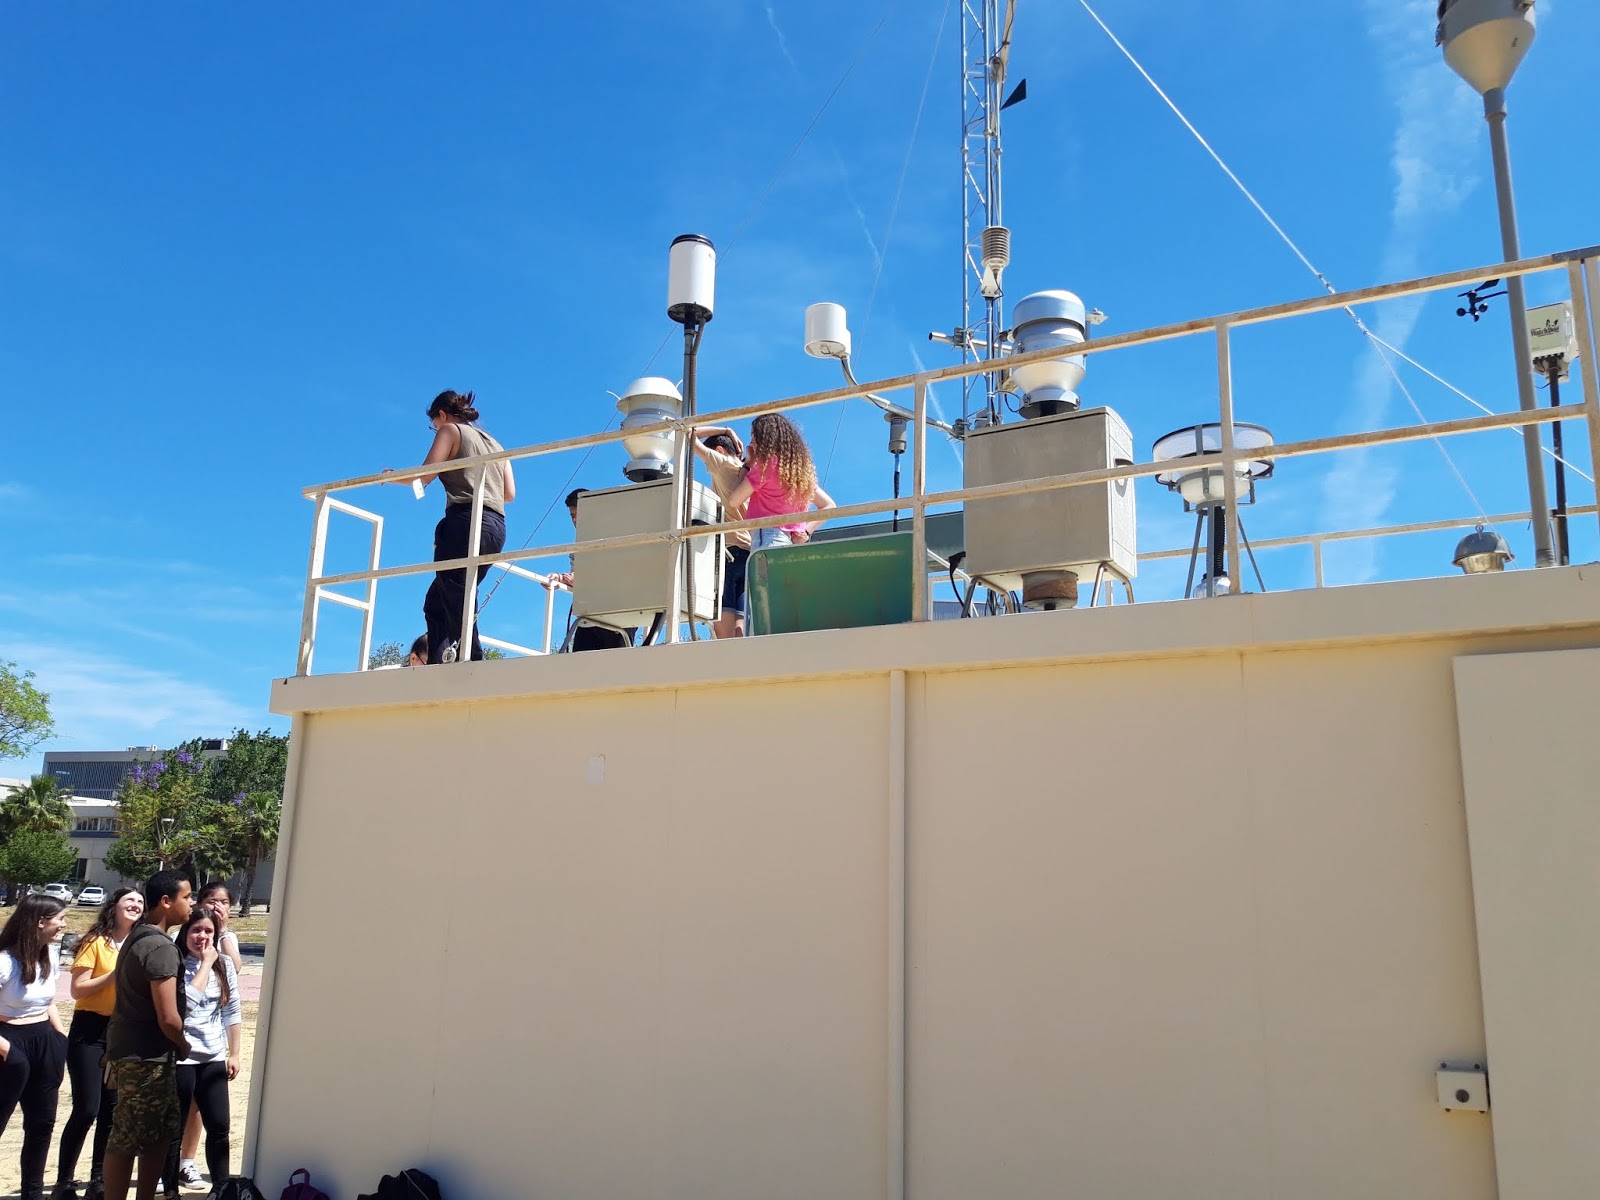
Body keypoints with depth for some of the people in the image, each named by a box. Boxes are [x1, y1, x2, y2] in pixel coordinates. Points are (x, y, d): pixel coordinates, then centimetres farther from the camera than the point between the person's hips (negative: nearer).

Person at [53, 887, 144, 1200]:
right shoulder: (95, 942, -8)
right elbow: (77, 990, -13)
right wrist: (116, 974, -20)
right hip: (89, 1030, -5)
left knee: (112, 1109, 8)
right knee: (86, 1109, -7)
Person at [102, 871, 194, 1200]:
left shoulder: (140, 936, 10)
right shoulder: (161, 946, -21)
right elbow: (168, 1018, -23)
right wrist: (184, 1047, -5)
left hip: (137, 1052, 10)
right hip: (145, 1058, -10)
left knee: (162, 1132, 17)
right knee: (127, 1141, 1)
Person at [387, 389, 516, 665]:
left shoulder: (451, 430, 9)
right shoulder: (494, 443, 27)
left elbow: (424, 476, -1)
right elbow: (509, 494, 19)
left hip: (466, 521, -7)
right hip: (496, 528, 8)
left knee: (456, 603, -12)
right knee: (436, 601, 13)